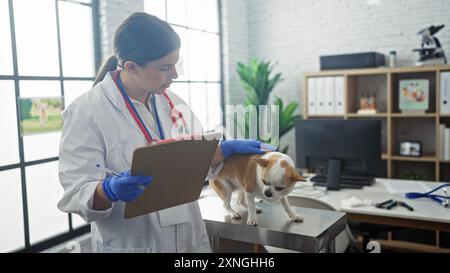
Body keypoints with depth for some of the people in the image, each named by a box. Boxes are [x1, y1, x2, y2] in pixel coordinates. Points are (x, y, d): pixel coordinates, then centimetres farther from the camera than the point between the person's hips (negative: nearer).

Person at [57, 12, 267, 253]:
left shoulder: (170, 102, 2)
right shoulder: (85, 112, -15)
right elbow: (76, 194, -18)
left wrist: (226, 149, -4)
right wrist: (109, 190, -36)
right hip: (130, 244, -5)